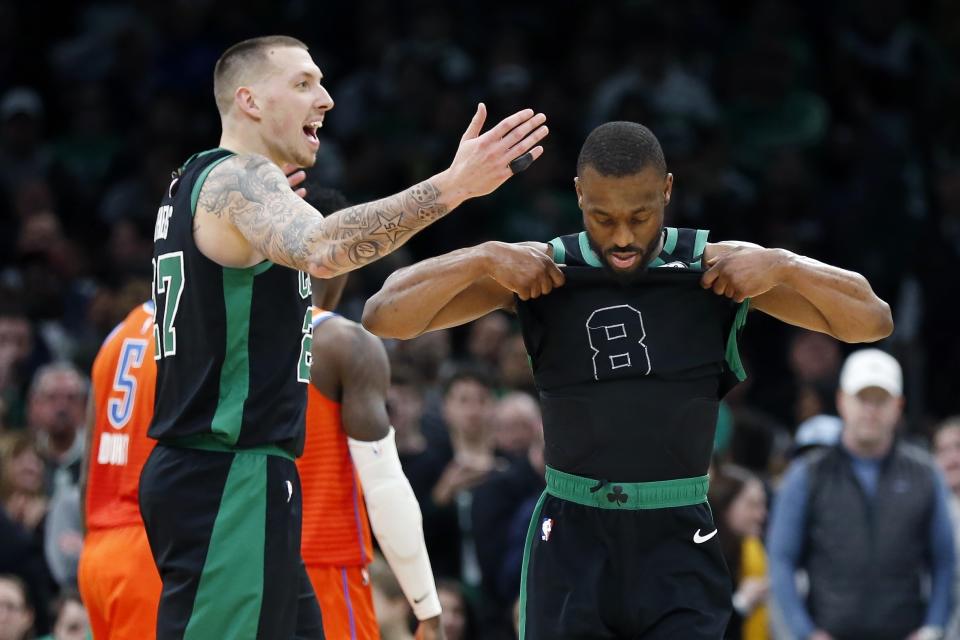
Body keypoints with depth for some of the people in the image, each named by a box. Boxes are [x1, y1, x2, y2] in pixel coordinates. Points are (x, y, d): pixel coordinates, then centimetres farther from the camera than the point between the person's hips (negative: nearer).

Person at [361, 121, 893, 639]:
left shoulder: (721, 269, -3)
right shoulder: (536, 270, -3)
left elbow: (874, 321, -2)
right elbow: (383, 317, -6)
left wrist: (782, 268, -17)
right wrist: (485, 259, -18)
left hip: (680, 548, -1)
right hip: (572, 546, 1)